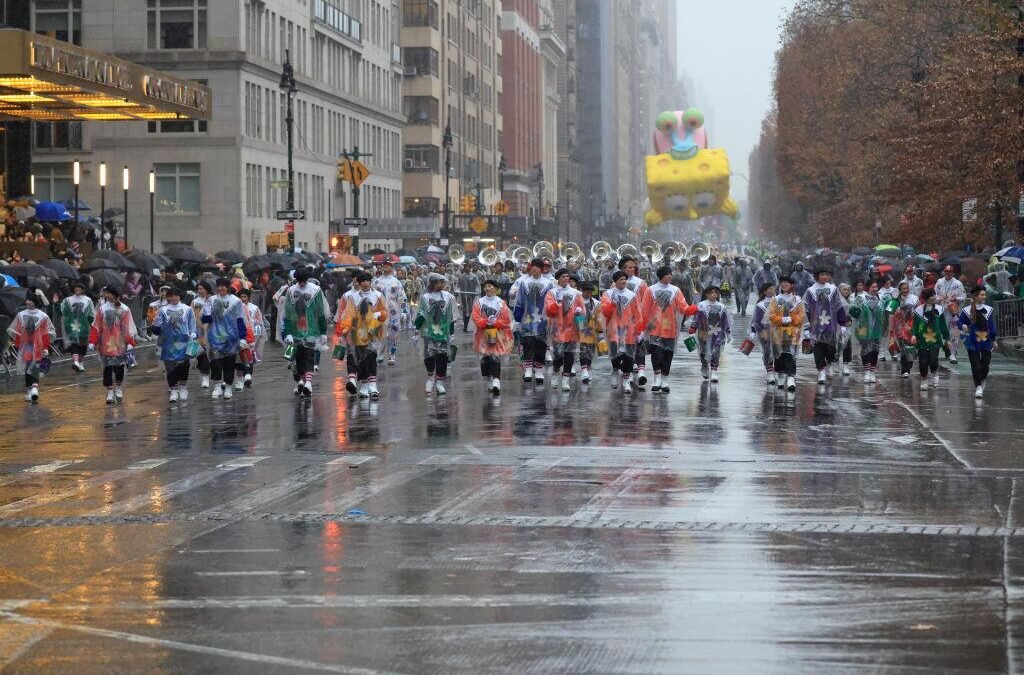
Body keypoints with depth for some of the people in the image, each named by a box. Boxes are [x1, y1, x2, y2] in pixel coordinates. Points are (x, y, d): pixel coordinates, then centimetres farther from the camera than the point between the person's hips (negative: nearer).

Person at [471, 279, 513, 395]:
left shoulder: (501, 303, 2)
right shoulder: (479, 302, 6)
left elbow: (506, 320, -1)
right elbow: (475, 317, -4)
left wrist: (495, 323, -13)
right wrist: (485, 323, -17)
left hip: (497, 335, -2)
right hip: (483, 334, 2)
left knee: (496, 358, -10)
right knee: (484, 359, 4)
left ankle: (496, 381, -19)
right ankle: (489, 381, 17)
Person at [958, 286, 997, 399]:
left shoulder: (989, 310, 3)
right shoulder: (966, 310, -5)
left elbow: (992, 326, 8)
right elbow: (961, 322, 1)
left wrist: (994, 340, 10)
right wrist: (963, 326, -23)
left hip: (986, 342, 2)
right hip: (972, 343, -2)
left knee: (985, 364, 4)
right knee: (976, 365, -4)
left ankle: (982, 382, 32)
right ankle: (978, 387, 5)